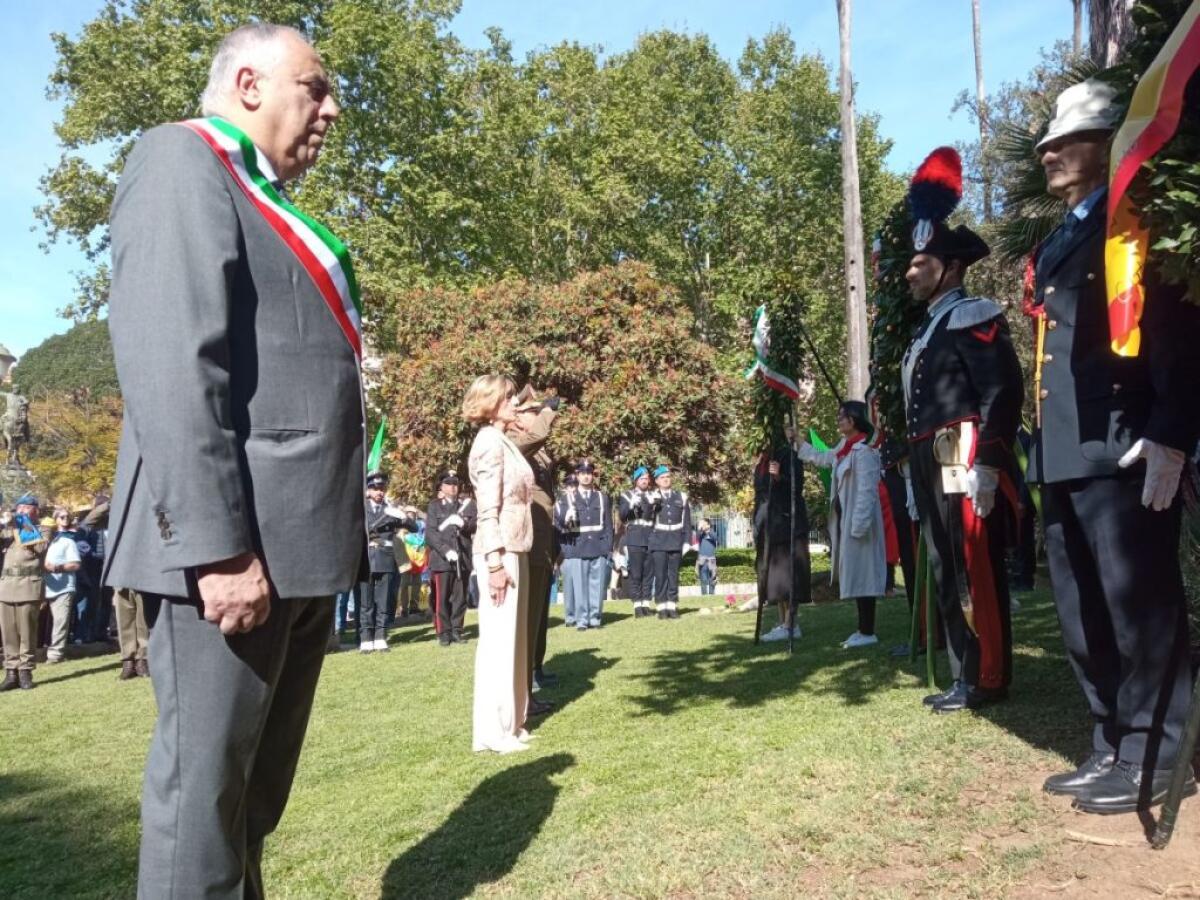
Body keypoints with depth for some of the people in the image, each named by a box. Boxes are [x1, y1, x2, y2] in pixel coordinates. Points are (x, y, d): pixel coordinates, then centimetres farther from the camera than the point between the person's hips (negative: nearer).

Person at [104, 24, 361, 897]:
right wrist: (217, 543, -23)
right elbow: (171, 366, -17)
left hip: (300, 542, 9)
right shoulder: (181, 161, -4)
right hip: (233, 545, -9)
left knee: (261, 782, 17)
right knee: (206, 777, 2)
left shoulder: (274, 205, 23)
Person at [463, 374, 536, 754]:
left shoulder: (503, 441, 17)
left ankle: (509, 722, 23)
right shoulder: (490, 443, -12)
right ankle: (492, 730, 2)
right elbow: (487, 511, -18)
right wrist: (494, 562, -21)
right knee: (497, 638, -5)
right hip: (500, 552, -10)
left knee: (510, 636, 13)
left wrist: (512, 557, 18)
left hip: (514, 550, 10)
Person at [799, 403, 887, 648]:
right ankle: (862, 629, 19)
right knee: (855, 575, 12)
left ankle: (868, 632, 2)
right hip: (845, 519, 9)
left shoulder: (864, 451, -17)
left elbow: (867, 491, -21)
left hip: (858, 521, -9)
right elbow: (823, 458, 31)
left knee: (862, 574, -4)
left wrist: (858, 525, -23)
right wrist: (799, 443, 33)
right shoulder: (845, 447, 11)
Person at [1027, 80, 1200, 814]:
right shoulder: (1056, 245, 25)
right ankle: (1113, 748, 21)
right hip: (1065, 452, 8)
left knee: (1140, 604, -4)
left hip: (1125, 446, -8)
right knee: (1085, 614, 10)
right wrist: (1043, 444, 16)